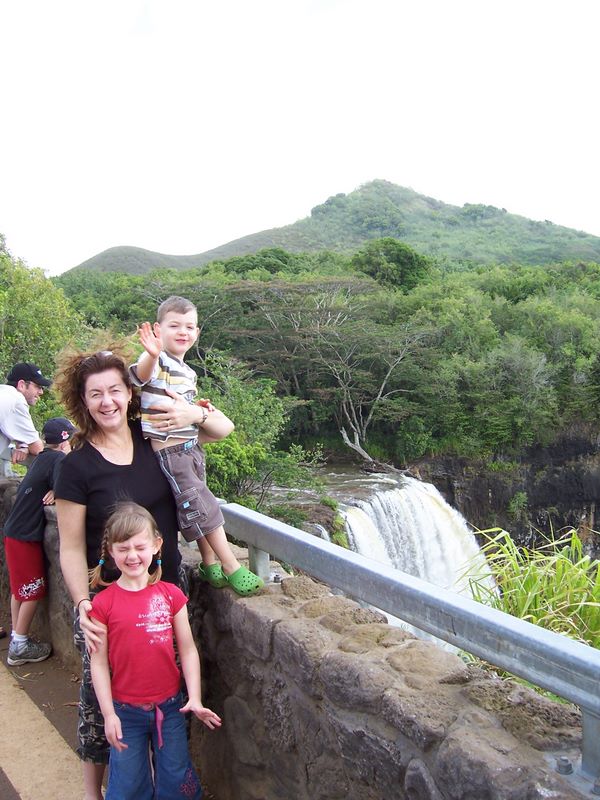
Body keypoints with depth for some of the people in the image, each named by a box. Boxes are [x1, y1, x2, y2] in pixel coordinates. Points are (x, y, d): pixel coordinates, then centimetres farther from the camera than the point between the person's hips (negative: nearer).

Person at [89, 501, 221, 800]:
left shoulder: (171, 595, -8)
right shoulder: (104, 603, -12)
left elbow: (187, 650, -3)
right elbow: (99, 662, -7)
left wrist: (195, 699, -8)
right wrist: (108, 713, -8)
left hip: (170, 706, 1)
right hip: (126, 710, -1)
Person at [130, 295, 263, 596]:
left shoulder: (188, 372, 14)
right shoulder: (157, 362, -13)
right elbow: (140, 375, -38)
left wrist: (200, 408, 9)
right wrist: (151, 355, -58)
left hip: (191, 447, 9)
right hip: (169, 451, -9)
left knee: (198, 509, 17)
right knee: (203, 508, -7)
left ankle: (209, 564, 30)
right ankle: (231, 566, 3)